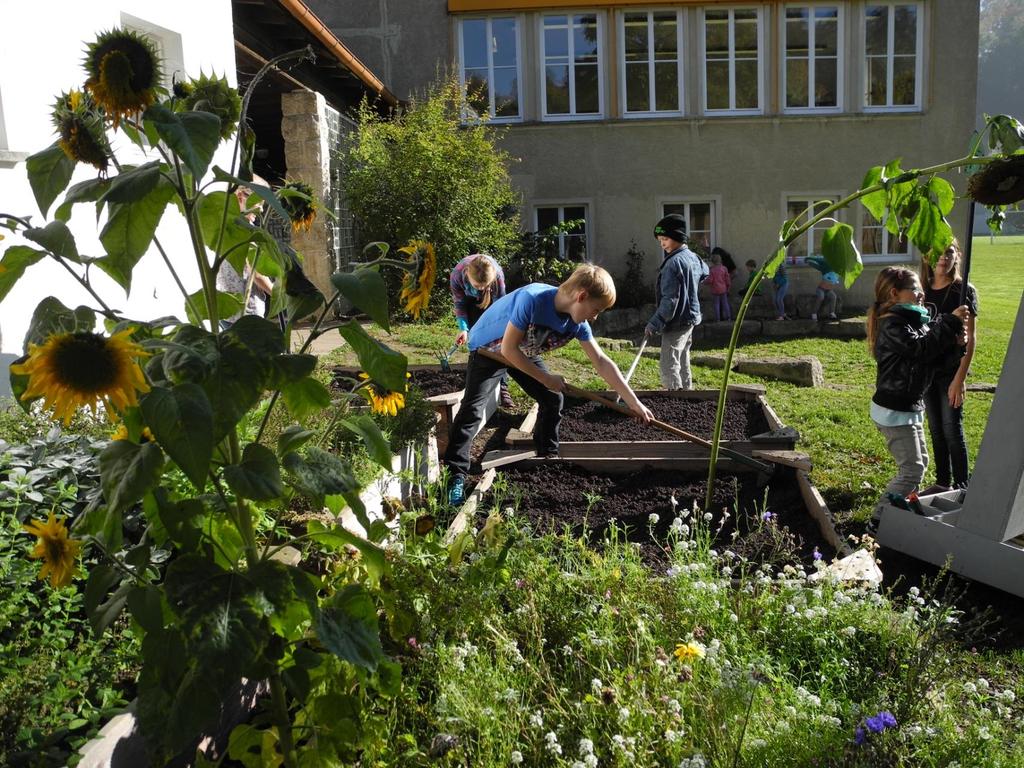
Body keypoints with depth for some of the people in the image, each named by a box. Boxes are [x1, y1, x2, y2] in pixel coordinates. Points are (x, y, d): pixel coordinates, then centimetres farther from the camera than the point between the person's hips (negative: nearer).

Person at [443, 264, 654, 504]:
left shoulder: (577, 323, -17)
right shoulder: (532, 299, -39)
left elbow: (601, 362, -11)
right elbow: (508, 349, -32)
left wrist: (634, 402, -13)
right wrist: (546, 378, -24)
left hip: (524, 353, 7)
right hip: (489, 349, -7)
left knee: (552, 399, 3)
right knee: (473, 409, -17)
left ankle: (548, 456, 22)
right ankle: (455, 475, -12)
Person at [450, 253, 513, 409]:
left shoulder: (498, 275, -40)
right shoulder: (457, 275, -37)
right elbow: (459, 304, -19)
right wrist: (463, 328, -31)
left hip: (491, 299, -1)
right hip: (471, 300, 1)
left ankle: (502, 388, -12)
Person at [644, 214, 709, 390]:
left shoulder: (674, 262, -19)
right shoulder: (693, 257, 9)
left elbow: (669, 299, -23)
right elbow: (704, 273, 32)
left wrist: (654, 323, -21)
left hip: (676, 322, -10)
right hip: (691, 317, 10)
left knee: (669, 365, -11)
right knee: (683, 363, 18)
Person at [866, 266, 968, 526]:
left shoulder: (911, 320, 12)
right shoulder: (892, 325, -19)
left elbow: (932, 355, 13)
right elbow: (921, 348, -29)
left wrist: (952, 341, -5)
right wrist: (949, 322, -25)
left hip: (911, 406, 10)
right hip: (895, 410, -10)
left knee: (919, 462, 19)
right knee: (912, 469, -7)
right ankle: (880, 518, -2)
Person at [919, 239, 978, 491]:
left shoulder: (963, 291, -9)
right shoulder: (924, 290, 6)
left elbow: (970, 338, -11)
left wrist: (960, 378, -17)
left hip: (950, 372, -5)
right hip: (926, 371, 5)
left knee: (952, 430, -1)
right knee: (936, 430, 13)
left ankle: (961, 487, 11)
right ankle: (942, 482, 25)